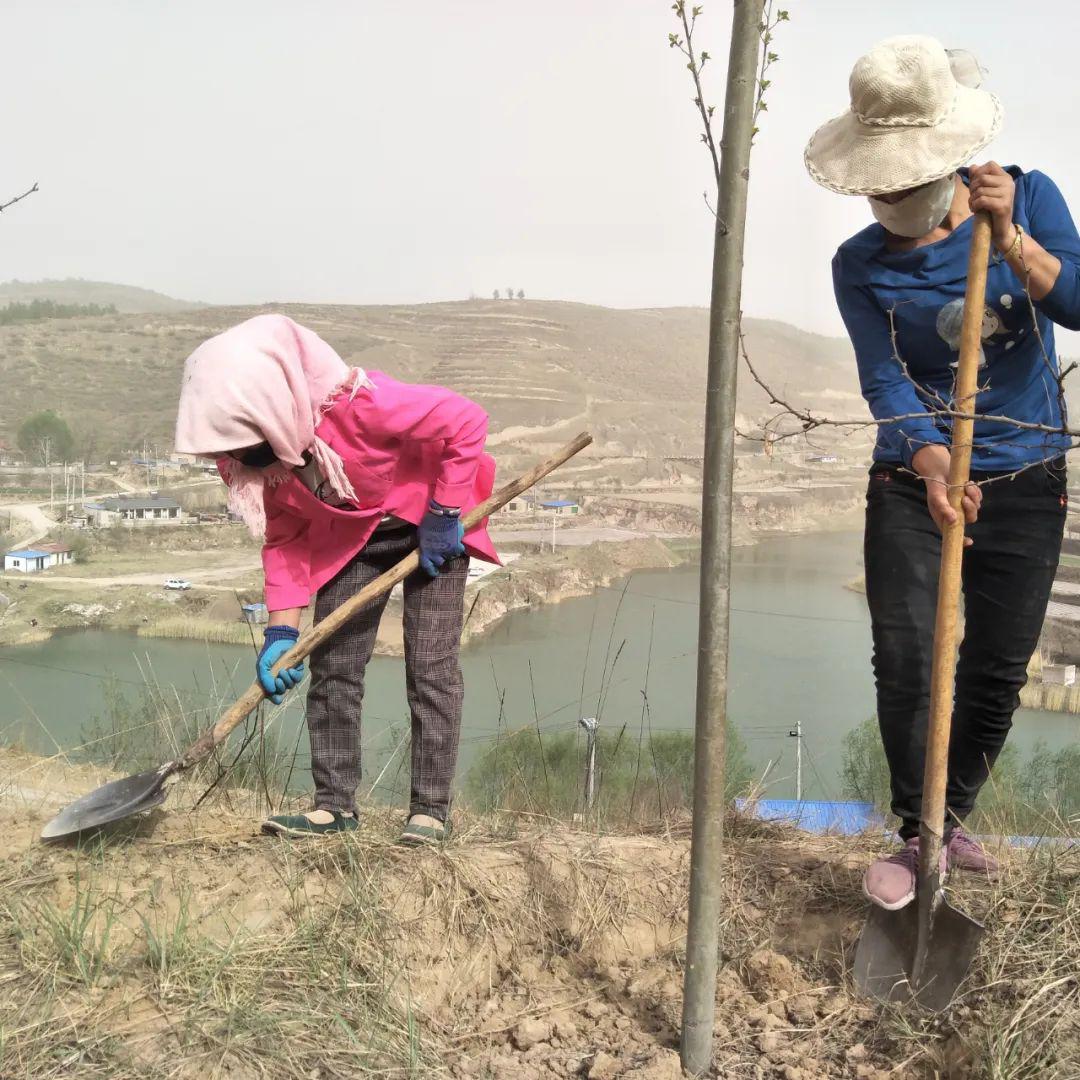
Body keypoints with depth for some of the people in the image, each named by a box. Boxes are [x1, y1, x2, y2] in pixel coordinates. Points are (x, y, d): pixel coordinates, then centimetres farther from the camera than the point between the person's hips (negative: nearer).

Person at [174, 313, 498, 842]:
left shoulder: (360, 404, -38)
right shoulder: (264, 453, -16)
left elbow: (465, 421, -31)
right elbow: (283, 538, -6)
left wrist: (443, 516, -26)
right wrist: (281, 628, -15)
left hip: (429, 525, -6)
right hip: (349, 536, 6)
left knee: (430, 667, -9)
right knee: (332, 665, 1)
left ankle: (431, 810, 0)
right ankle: (334, 804, 11)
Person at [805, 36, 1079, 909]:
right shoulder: (861, 266, -5)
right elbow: (884, 378, -17)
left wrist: (1010, 240, -31)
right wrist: (929, 460, -35)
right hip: (912, 485, 0)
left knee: (997, 673, 6)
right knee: (904, 664, -9)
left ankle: (950, 822, 27)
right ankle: (920, 837, 10)